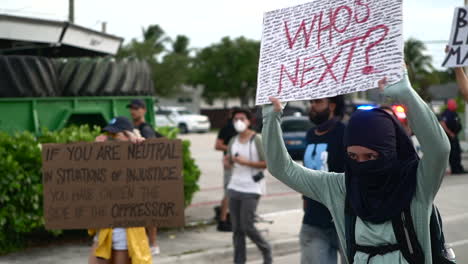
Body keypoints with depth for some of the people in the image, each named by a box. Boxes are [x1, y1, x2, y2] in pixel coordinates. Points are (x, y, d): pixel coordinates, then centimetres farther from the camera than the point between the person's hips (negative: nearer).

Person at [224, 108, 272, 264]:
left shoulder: (257, 140, -8)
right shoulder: (233, 141, 9)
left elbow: (267, 163, -11)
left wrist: (246, 162, -18)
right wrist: (228, 161, -4)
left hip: (251, 189, -6)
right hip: (234, 188, 6)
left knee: (247, 227, -7)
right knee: (236, 228, 6)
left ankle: (266, 250, 17)